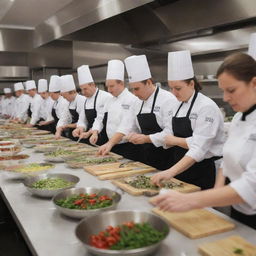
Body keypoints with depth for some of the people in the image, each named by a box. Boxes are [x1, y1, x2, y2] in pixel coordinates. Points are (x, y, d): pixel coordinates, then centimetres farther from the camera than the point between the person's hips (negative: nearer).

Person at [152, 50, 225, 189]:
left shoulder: (207, 107, -17)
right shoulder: (180, 106, 9)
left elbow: (199, 148, -24)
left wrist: (171, 172, -28)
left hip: (203, 171, -7)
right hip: (182, 168, 7)